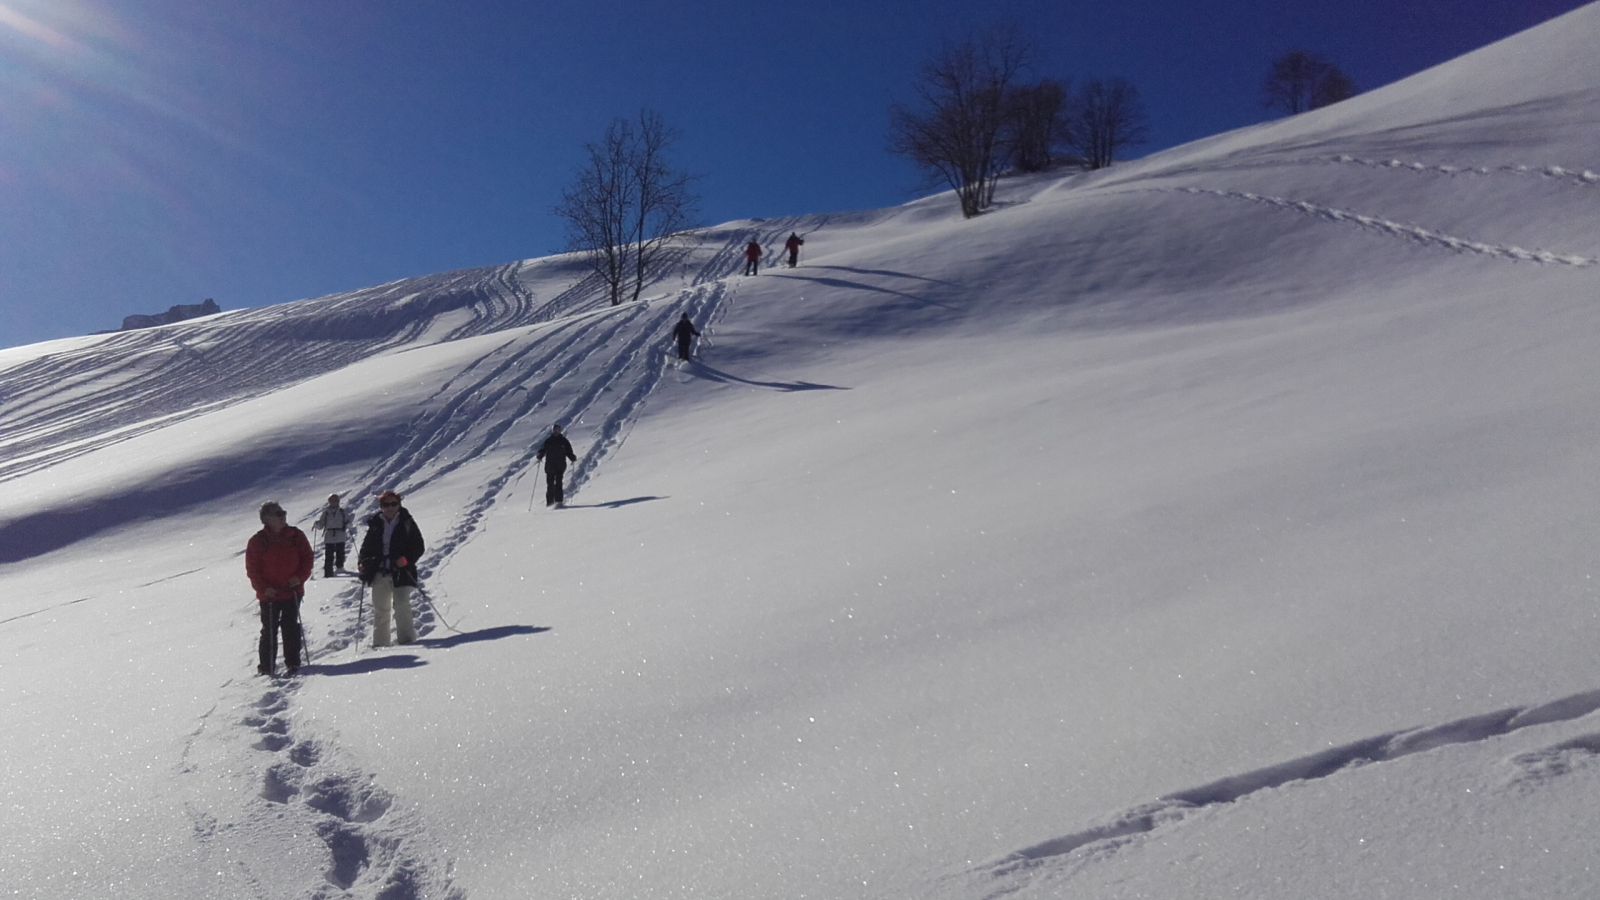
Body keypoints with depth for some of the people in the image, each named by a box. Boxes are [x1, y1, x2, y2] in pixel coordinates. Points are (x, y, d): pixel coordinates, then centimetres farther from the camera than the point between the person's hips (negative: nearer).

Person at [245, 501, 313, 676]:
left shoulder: (296, 536, 1)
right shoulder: (257, 541, -4)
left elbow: (307, 557, 6)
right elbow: (252, 569, -3)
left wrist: (300, 577, -9)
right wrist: (263, 588, -14)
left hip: (292, 591, 1)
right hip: (269, 594, -1)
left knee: (291, 627, 5)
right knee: (269, 630, 5)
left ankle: (293, 662, 14)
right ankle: (266, 666, 13)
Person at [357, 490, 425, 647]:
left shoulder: (407, 523, -1)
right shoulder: (375, 524, 8)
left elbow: (418, 546, -4)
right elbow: (367, 546, 13)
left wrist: (407, 559, -20)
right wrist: (362, 563, -5)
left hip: (401, 573, -4)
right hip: (379, 573, 4)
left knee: (401, 606, -13)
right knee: (380, 609, 11)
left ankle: (407, 639, -7)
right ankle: (380, 643, 20)